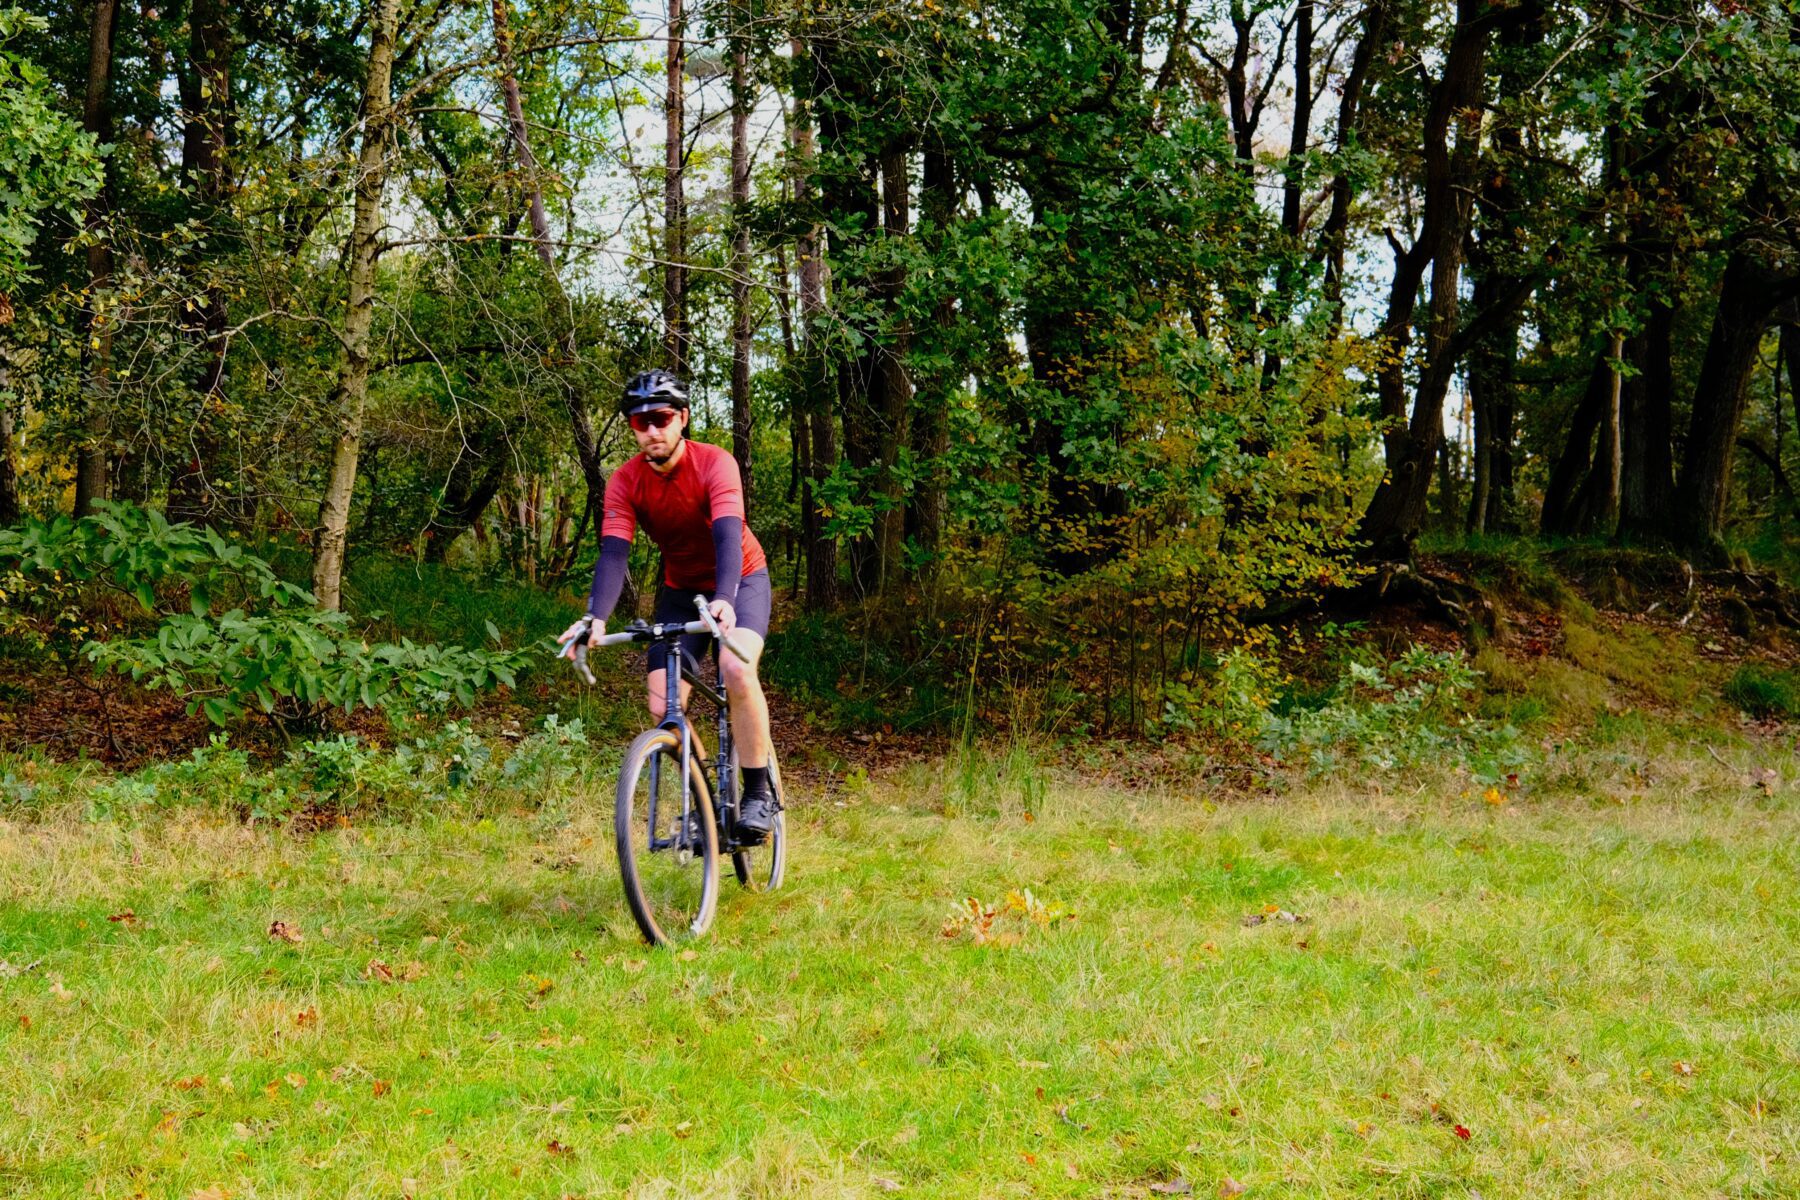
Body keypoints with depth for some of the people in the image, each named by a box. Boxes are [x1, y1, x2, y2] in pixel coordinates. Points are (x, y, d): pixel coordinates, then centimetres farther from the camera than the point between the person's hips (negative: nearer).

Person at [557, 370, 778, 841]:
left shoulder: (714, 463, -25)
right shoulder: (625, 481, -16)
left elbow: (728, 536, -38)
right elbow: (613, 552, -26)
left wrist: (724, 601, -57)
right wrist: (596, 617, -44)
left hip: (739, 579, -4)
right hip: (681, 587, 4)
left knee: (736, 667, -32)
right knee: (663, 707, -12)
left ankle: (758, 793, -19)